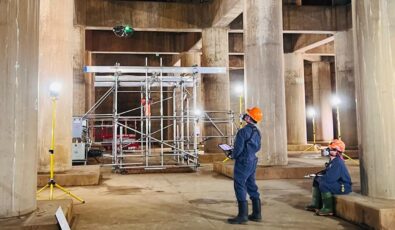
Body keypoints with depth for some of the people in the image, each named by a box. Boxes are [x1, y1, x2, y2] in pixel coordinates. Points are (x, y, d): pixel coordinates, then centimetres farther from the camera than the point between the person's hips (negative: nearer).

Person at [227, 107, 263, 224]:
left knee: (240, 186, -2)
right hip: (252, 161, 8)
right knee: (252, 186, 14)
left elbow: (238, 148, -20)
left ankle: (242, 215, 1)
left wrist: (232, 155, -2)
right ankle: (256, 214, 20)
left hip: (243, 162, -8)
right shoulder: (257, 132, 7)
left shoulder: (243, 131, -19)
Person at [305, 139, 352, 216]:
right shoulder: (333, 160, 6)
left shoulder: (338, 163, -26)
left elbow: (329, 178, -30)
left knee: (323, 184, -29)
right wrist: (319, 175, 2)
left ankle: (328, 209, -18)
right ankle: (315, 204, 14)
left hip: (343, 186, -11)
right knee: (316, 180, 13)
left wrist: (320, 177, -11)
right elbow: (327, 172, 21)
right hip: (337, 183, 11)